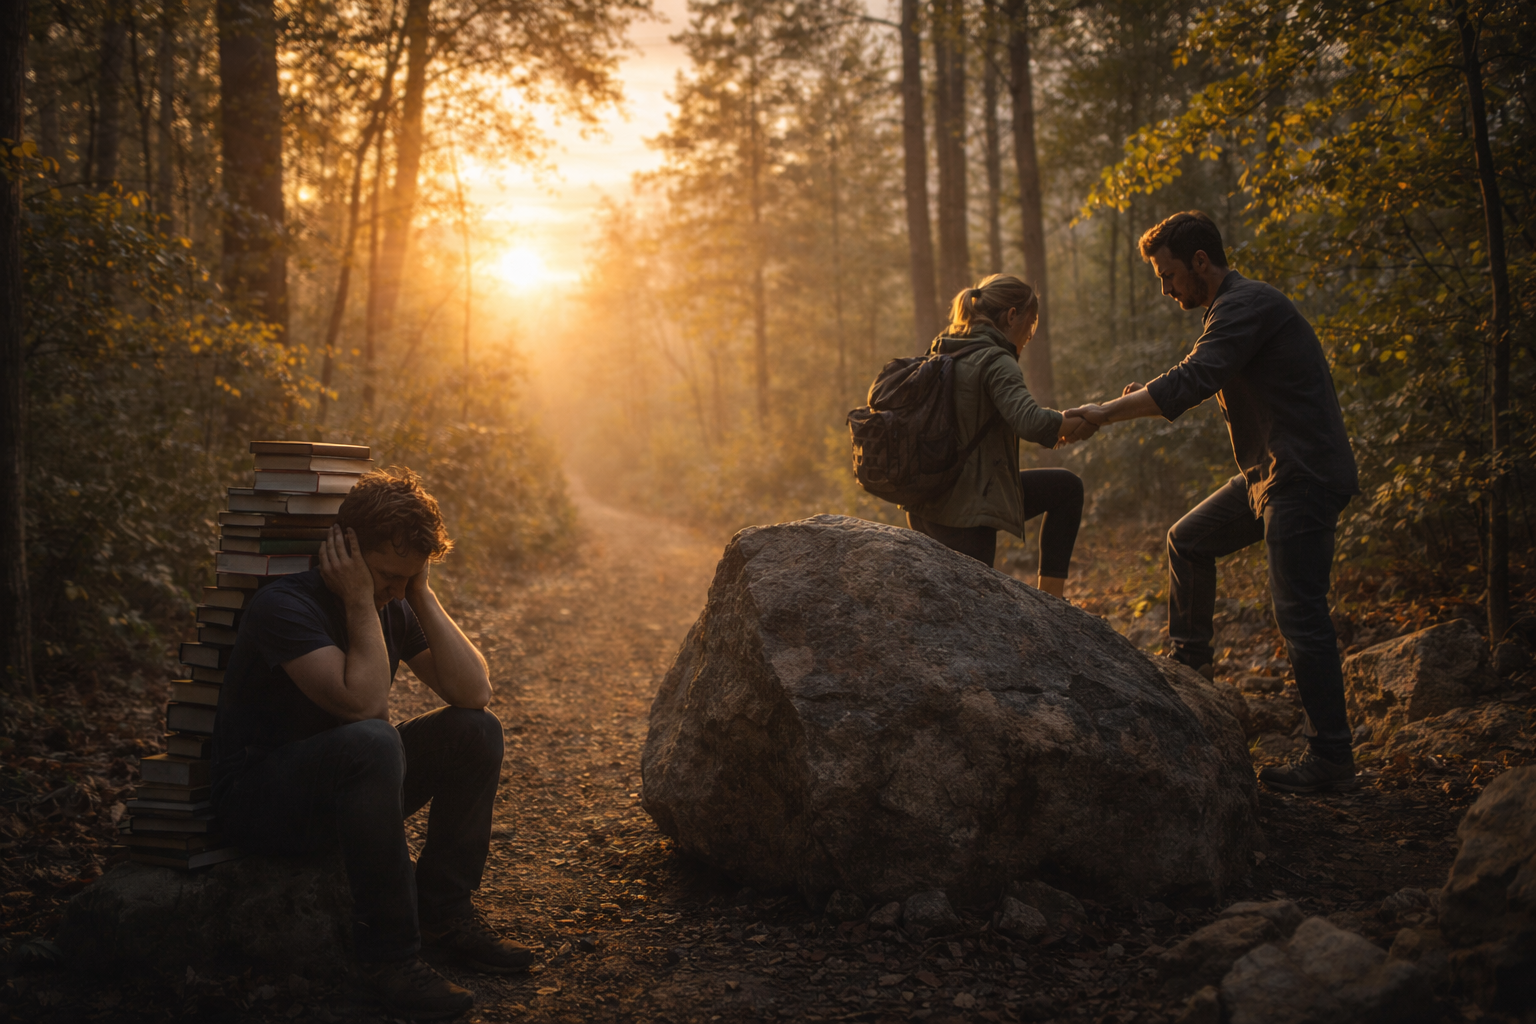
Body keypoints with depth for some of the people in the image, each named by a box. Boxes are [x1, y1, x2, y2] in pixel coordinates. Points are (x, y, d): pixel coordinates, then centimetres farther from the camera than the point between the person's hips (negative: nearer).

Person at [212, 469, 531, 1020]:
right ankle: (388, 955, -27)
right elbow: (362, 702, -33)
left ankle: (444, 910, 3)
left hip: (344, 787, 8)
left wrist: (423, 596, -12)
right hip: (258, 801, -8)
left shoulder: (393, 607, 2)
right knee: (370, 743, -36)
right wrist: (360, 601, -26)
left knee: (477, 731, -6)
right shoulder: (287, 605, -21)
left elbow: (474, 692, -8)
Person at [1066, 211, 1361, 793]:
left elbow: (1191, 382, -26)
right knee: (1189, 540, 19)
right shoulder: (1232, 308, 17)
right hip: (1268, 473, 10)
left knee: (1298, 612, -10)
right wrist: (1150, 396, 6)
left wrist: (1106, 413, -20)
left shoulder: (1247, 305, -16)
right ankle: (1190, 659, 31)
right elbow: (1206, 384, 24)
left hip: (1304, 477, -10)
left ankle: (1331, 758, -4)